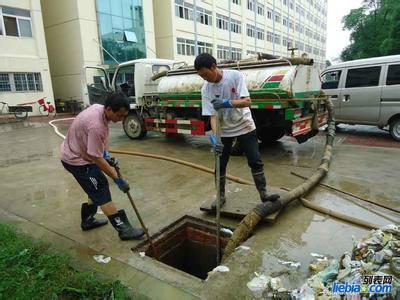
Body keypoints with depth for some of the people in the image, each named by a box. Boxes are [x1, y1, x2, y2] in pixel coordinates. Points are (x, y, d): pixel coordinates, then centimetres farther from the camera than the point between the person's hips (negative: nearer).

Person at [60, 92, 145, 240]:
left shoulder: (99, 108, -6)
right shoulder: (96, 126, -34)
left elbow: (104, 135, 11)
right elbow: (97, 159, -29)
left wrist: (107, 154, -1)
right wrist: (117, 179, -21)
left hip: (80, 153, 9)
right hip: (76, 160, -9)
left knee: (97, 189, 17)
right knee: (102, 193, -7)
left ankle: (87, 220, 33)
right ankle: (124, 229, 0)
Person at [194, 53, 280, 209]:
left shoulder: (235, 75, -18)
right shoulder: (206, 89, -13)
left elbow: (247, 101, -25)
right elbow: (213, 115, -17)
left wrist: (227, 103, -42)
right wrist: (214, 136, -33)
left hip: (244, 126, -1)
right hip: (224, 130, 2)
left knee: (255, 161, 2)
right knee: (220, 165, 5)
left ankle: (263, 194, 15)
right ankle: (221, 196, 21)